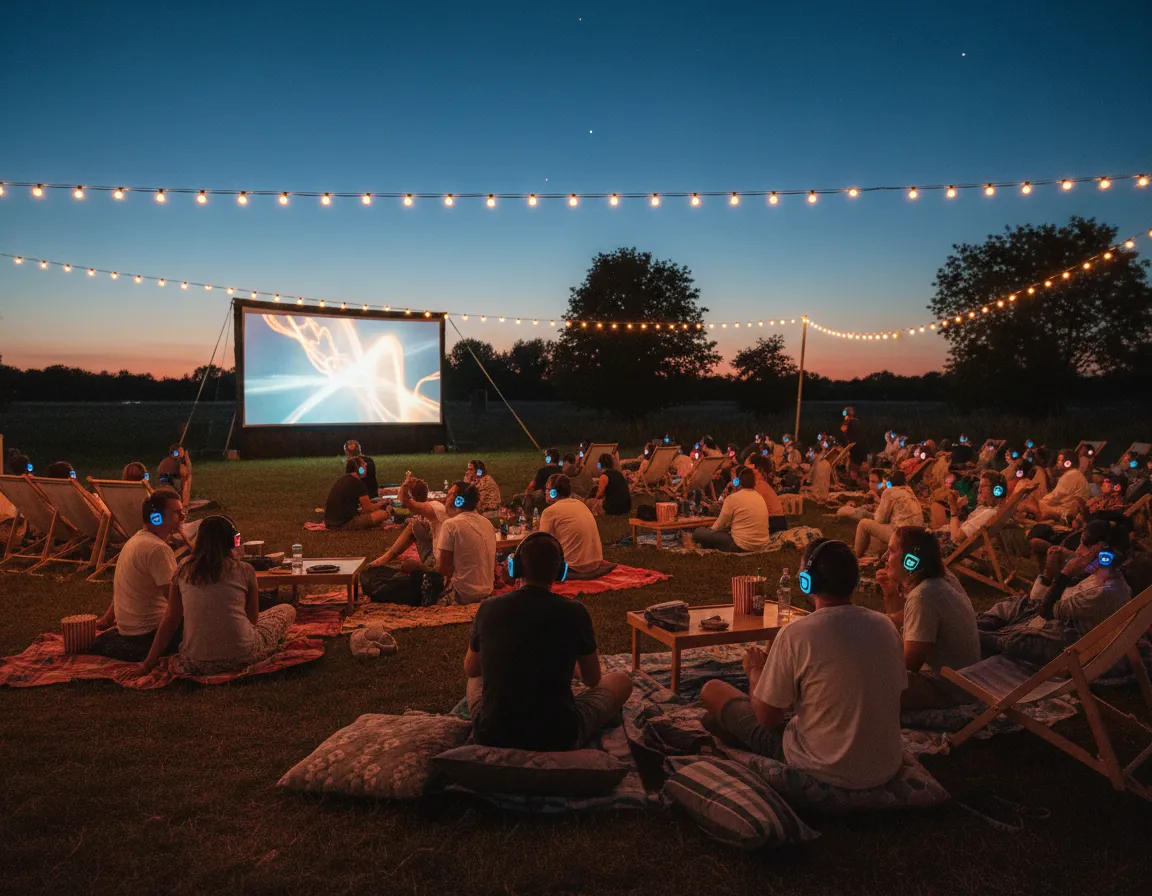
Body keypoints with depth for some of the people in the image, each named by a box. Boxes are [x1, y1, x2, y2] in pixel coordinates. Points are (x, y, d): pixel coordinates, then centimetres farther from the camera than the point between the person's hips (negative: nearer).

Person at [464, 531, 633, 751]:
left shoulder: (488, 608, -6)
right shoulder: (574, 612, -11)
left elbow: (470, 670, 13)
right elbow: (592, 680, 6)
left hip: (492, 736, 4)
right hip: (558, 740, -3)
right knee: (621, 681, 20)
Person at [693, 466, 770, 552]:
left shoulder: (733, 498, -11)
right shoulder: (759, 497, 10)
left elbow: (718, 526, -3)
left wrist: (709, 530, 16)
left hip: (742, 547, -8)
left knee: (699, 532, 0)